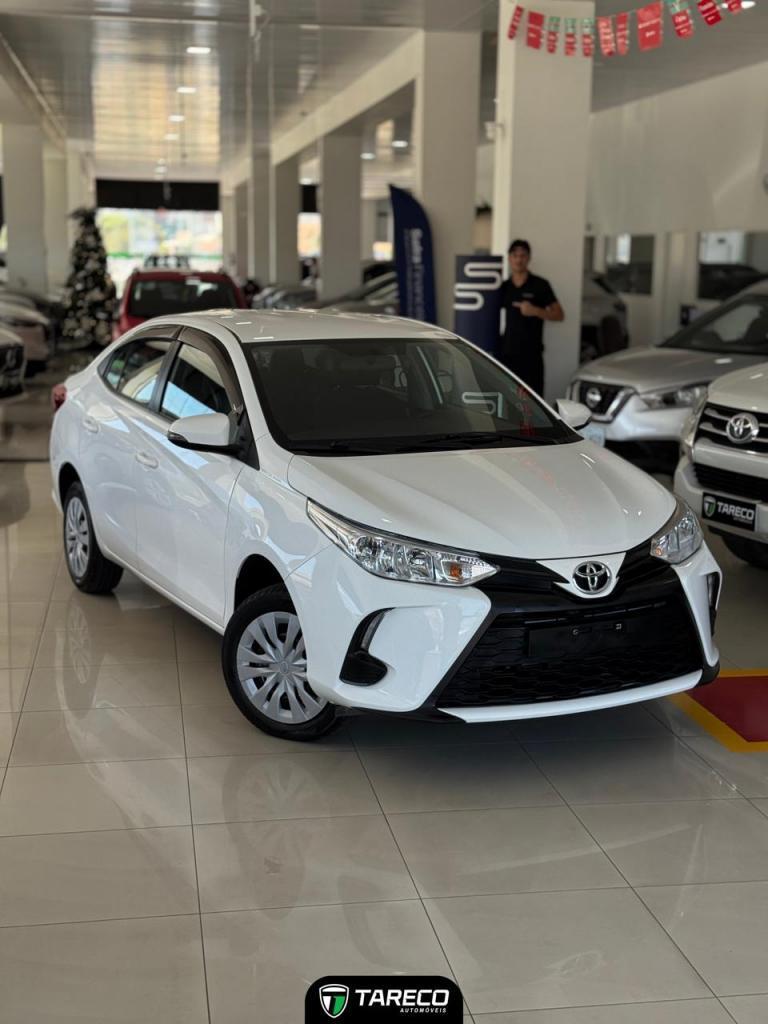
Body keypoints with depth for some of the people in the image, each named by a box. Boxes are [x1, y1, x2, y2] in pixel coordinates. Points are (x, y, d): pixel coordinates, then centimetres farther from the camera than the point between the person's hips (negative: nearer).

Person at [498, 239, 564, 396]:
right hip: (506, 353, 4)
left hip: (531, 355, -4)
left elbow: (559, 315, -5)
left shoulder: (540, 285, -2)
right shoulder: (504, 287, 10)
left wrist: (535, 311, -19)